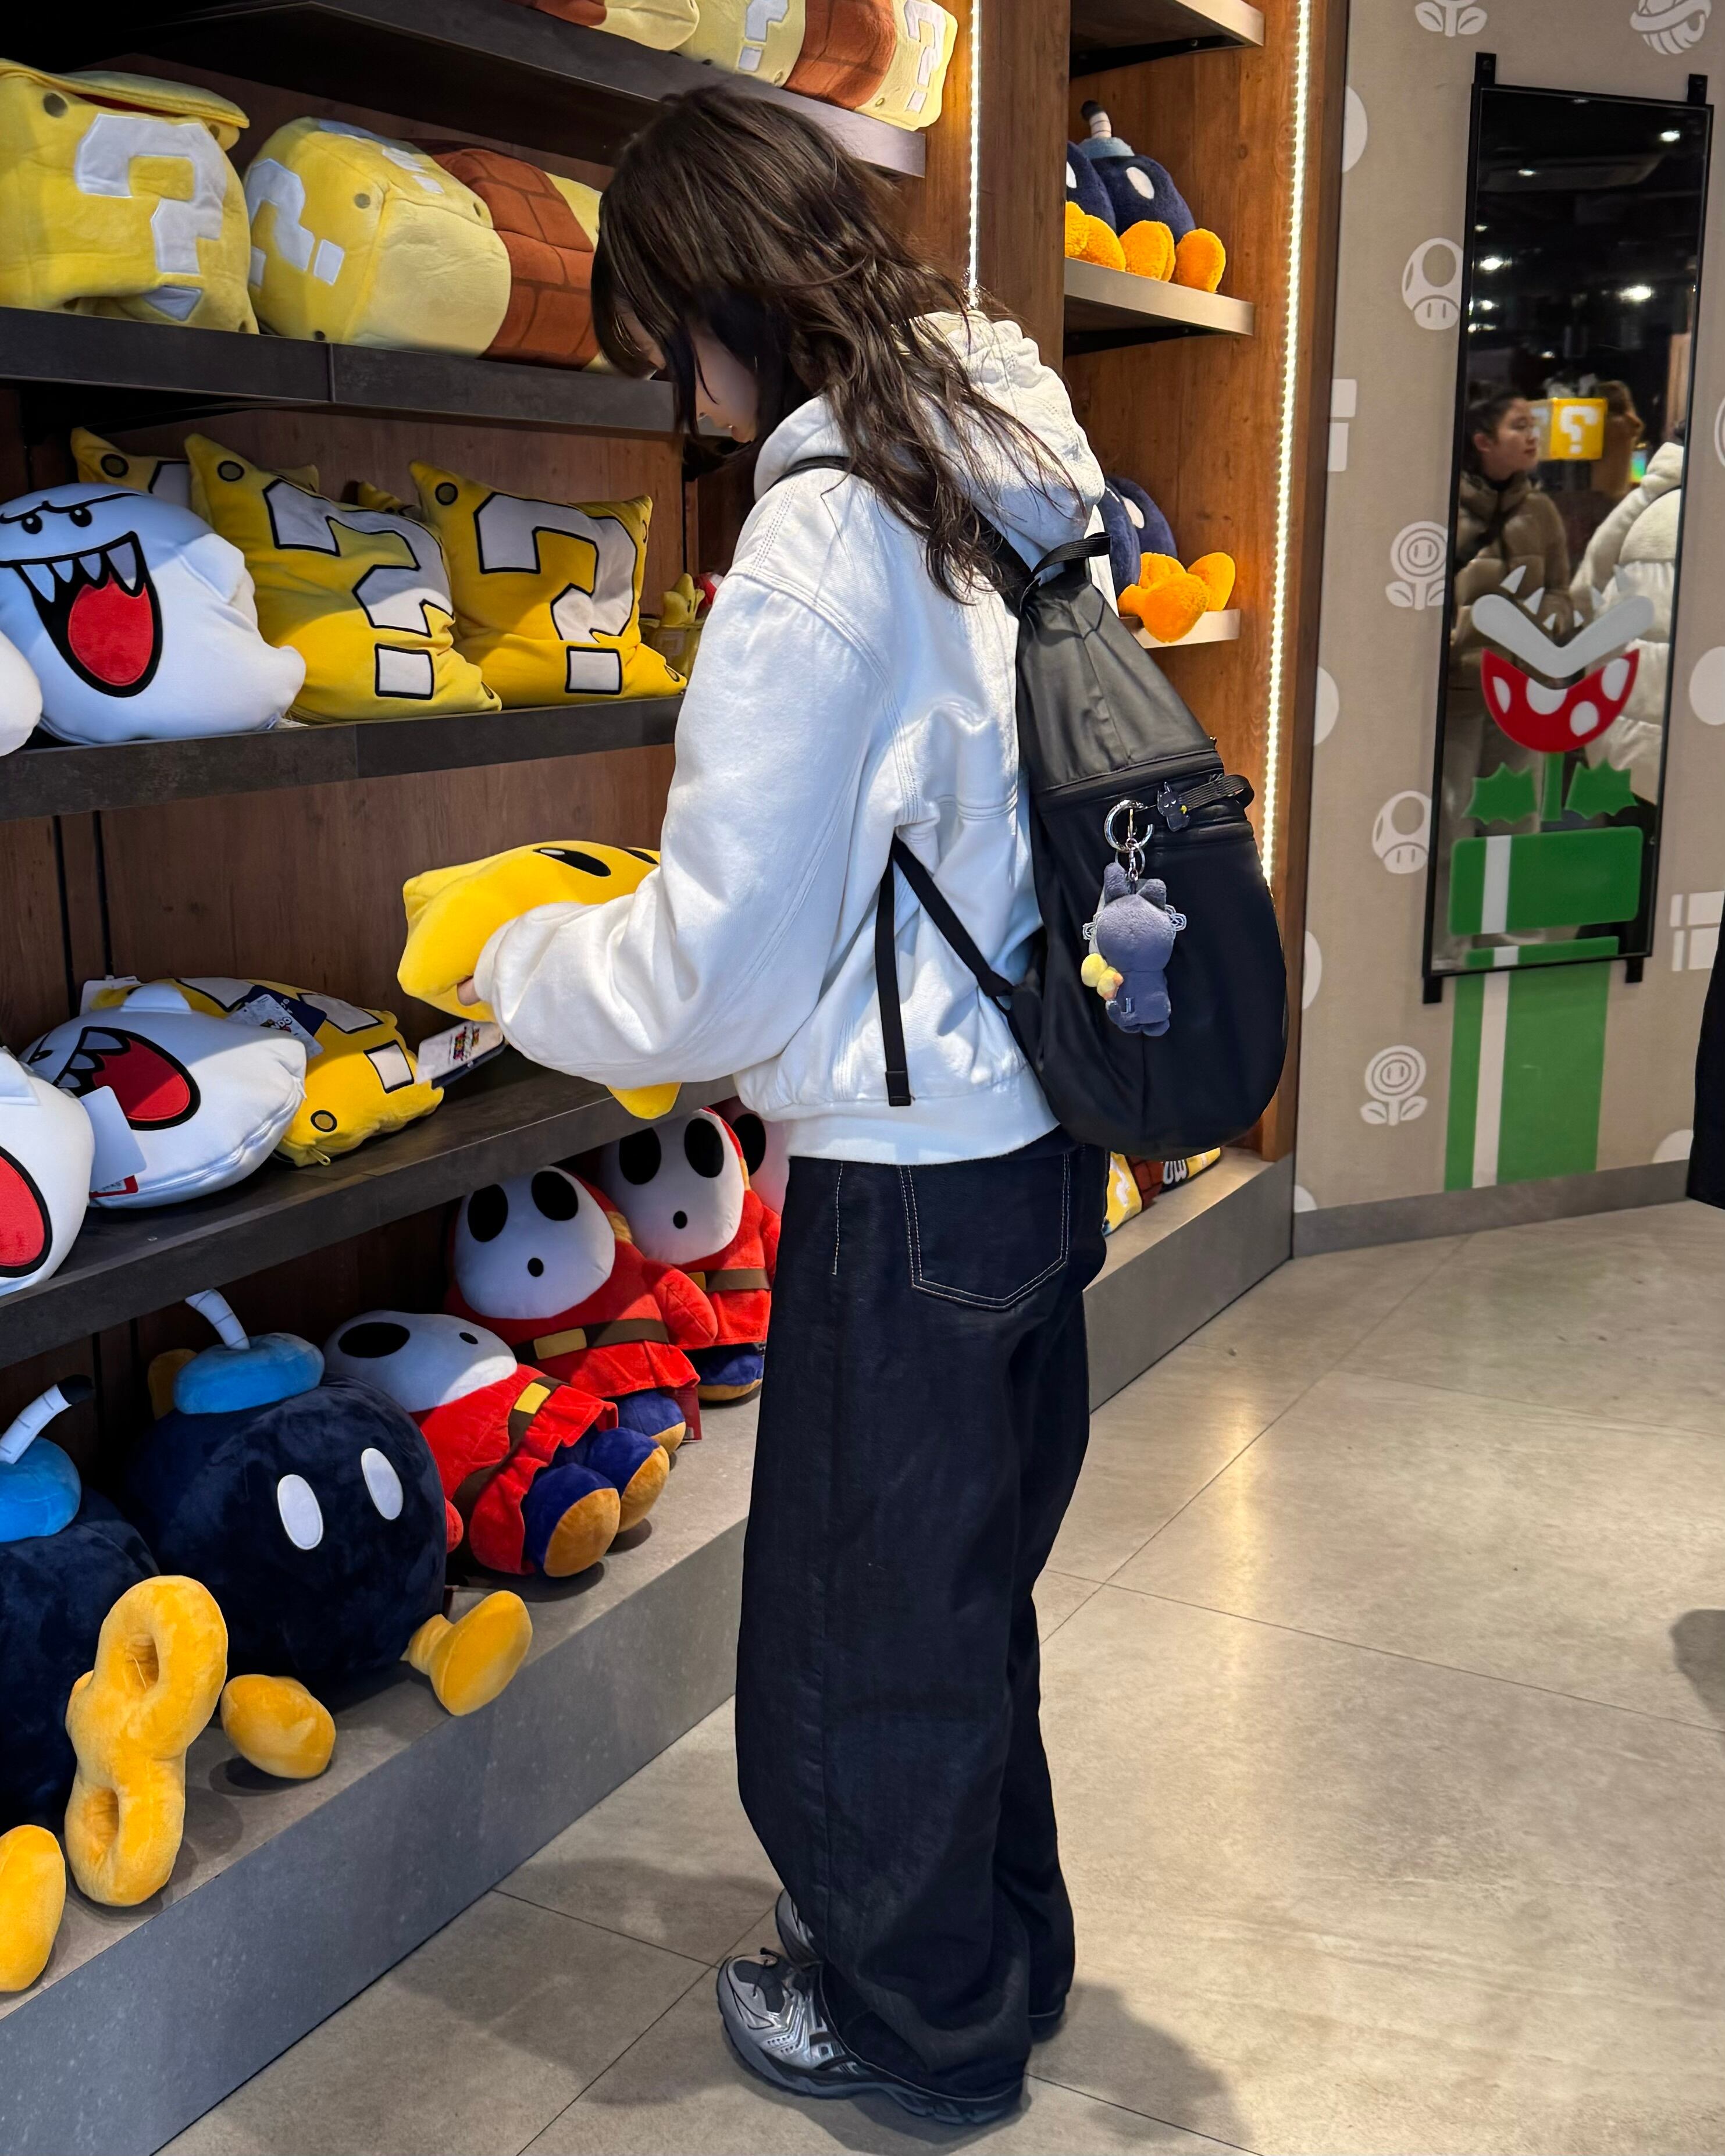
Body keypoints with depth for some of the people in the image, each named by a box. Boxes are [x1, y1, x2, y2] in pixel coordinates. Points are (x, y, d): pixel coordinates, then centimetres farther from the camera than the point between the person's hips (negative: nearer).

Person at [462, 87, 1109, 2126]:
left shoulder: (822, 531, -20)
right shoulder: (1010, 484, 5)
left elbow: (720, 973, -19)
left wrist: (520, 965, 0)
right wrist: (660, 922, 18)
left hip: (904, 1188, -8)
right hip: (1038, 1137, 8)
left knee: (864, 1622, 13)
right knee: (971, 1589, 25)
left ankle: (915, 2017, 36)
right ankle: (998, 1947, 45)